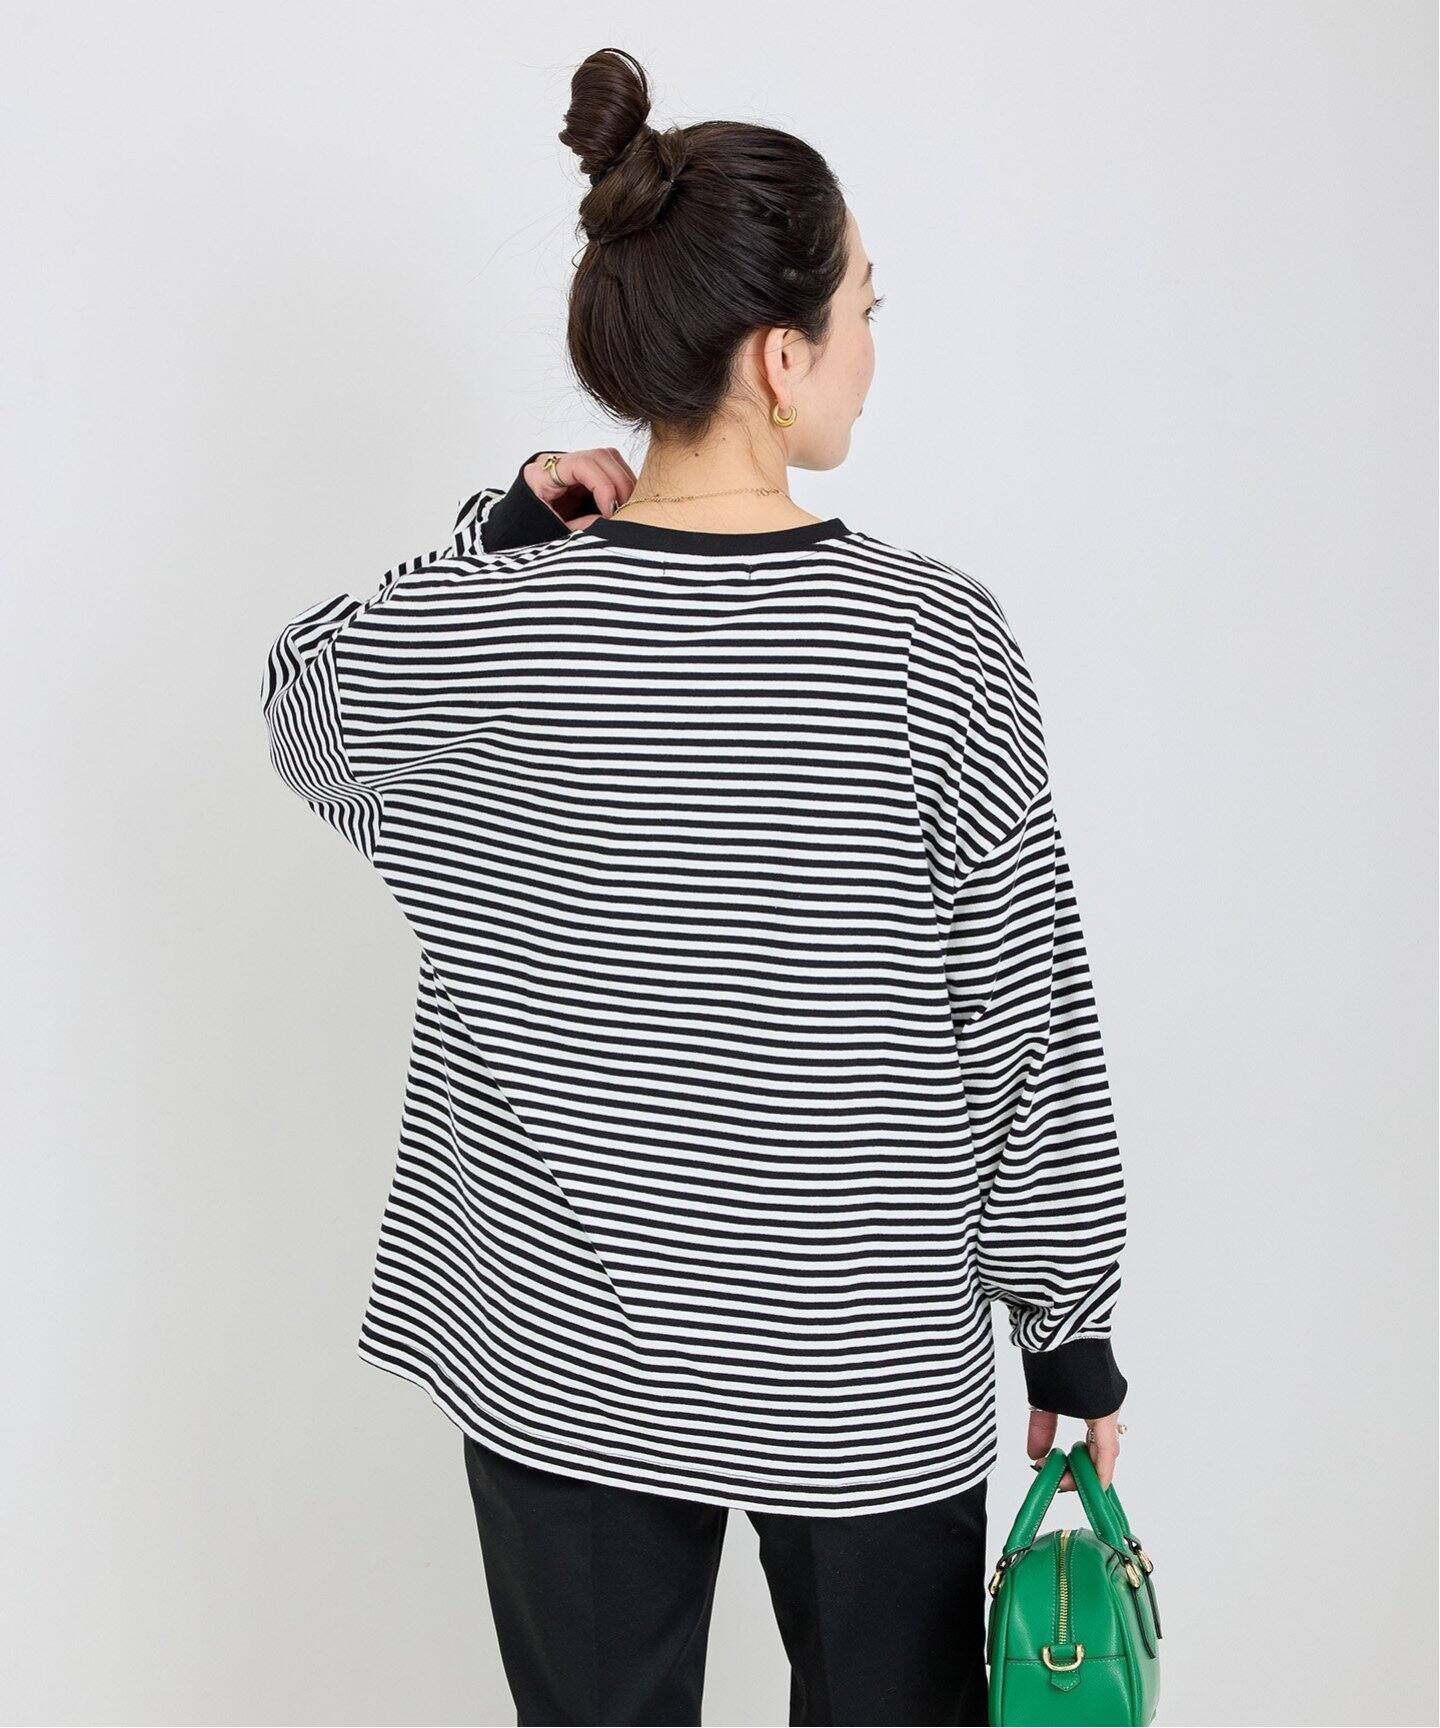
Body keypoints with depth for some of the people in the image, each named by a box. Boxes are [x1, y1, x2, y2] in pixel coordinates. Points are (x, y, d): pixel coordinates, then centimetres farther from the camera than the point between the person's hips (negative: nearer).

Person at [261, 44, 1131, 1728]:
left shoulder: (476, 629, -13)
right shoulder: (936, 641, -18)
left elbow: (300, 702, 12)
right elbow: (1028, 1027, -11)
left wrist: (503, 536, 0)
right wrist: (1070, 1325, 2)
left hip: (561, 1361, 2)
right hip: (866, 1370, -1)